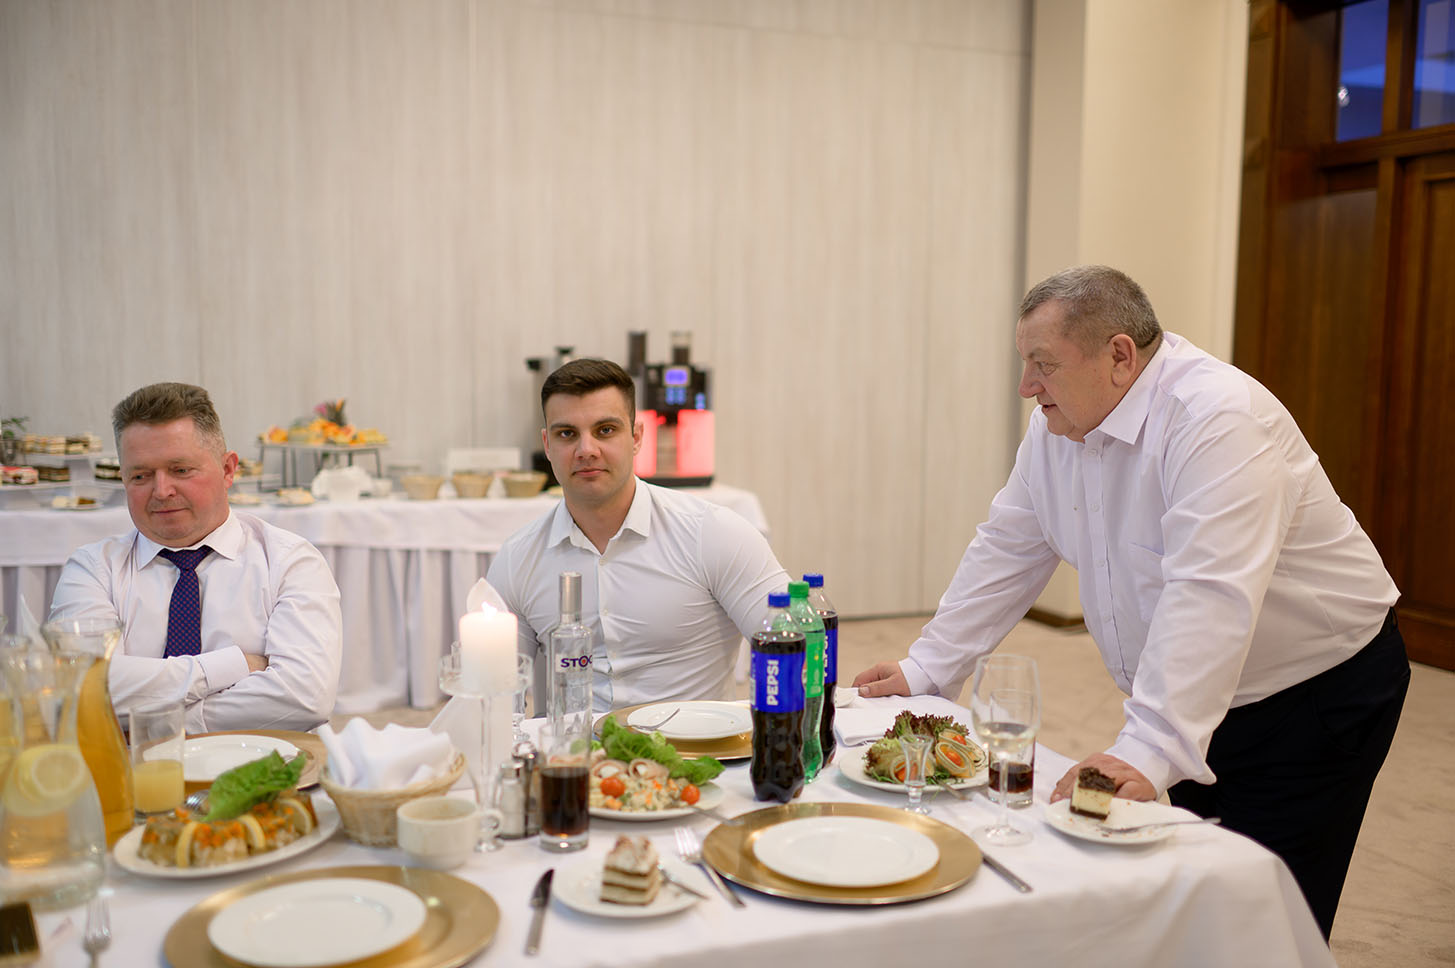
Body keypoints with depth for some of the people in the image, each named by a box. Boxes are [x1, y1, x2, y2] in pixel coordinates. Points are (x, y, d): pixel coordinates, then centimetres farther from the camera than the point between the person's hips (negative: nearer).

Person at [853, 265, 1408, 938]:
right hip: (1197, 701, 7)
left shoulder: (1219, 419, -27)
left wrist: (1148, 753, -44)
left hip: (1316, 695, -7)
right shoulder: (1058, 426, -2)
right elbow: (1007, 553, 6)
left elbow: (1208, 598, -37)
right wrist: (924, 669, 4)